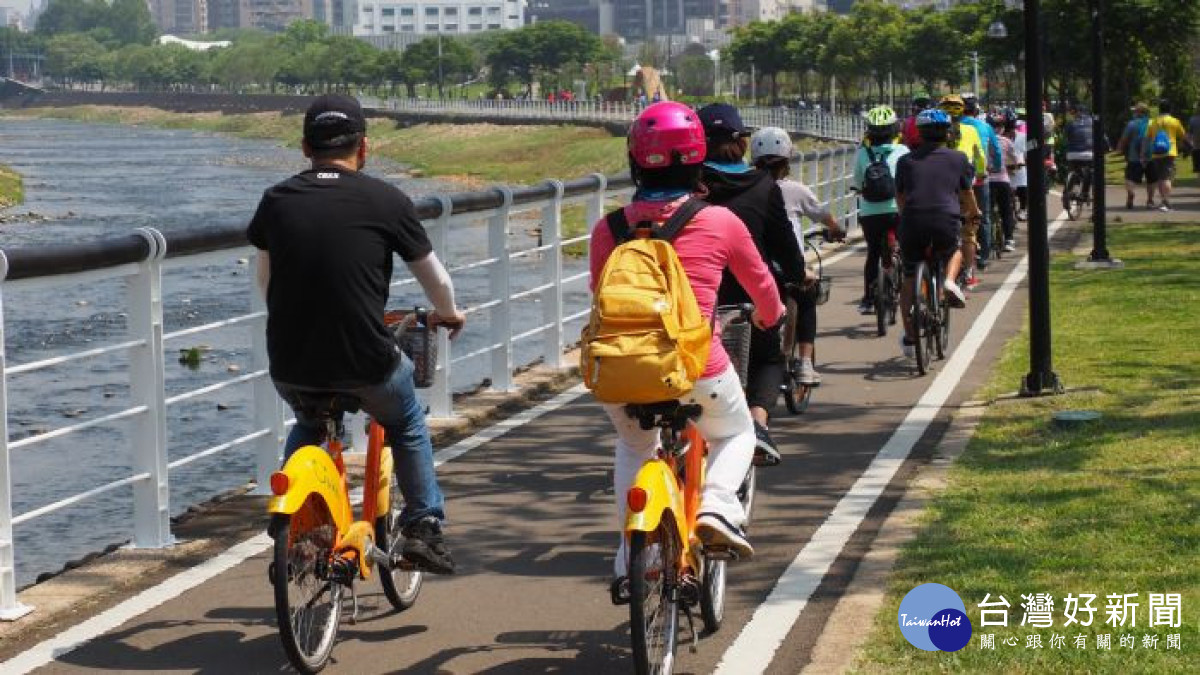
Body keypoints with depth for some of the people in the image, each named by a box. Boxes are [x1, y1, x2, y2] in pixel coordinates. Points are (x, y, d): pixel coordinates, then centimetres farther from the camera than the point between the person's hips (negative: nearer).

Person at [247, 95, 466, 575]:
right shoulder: (385, 201, -3)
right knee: (407, 425, 29)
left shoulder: (277, 200, 4)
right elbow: (434, 278, 9)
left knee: (307, 427, 35)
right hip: (365, 363, -2)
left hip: (290, 367, 2)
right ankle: (424, 527, 24)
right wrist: (448, 314, 31)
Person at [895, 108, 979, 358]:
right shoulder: (958, 159, 13)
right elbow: (967, 194, 24)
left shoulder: (906, 161, 16)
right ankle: (950, 281, 2)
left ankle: (909, 338, 17)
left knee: (909, 278, 19)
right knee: (954, 251, 33)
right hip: (946, 221, -1)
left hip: (912, 222, 1)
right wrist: (973, 213, 45)